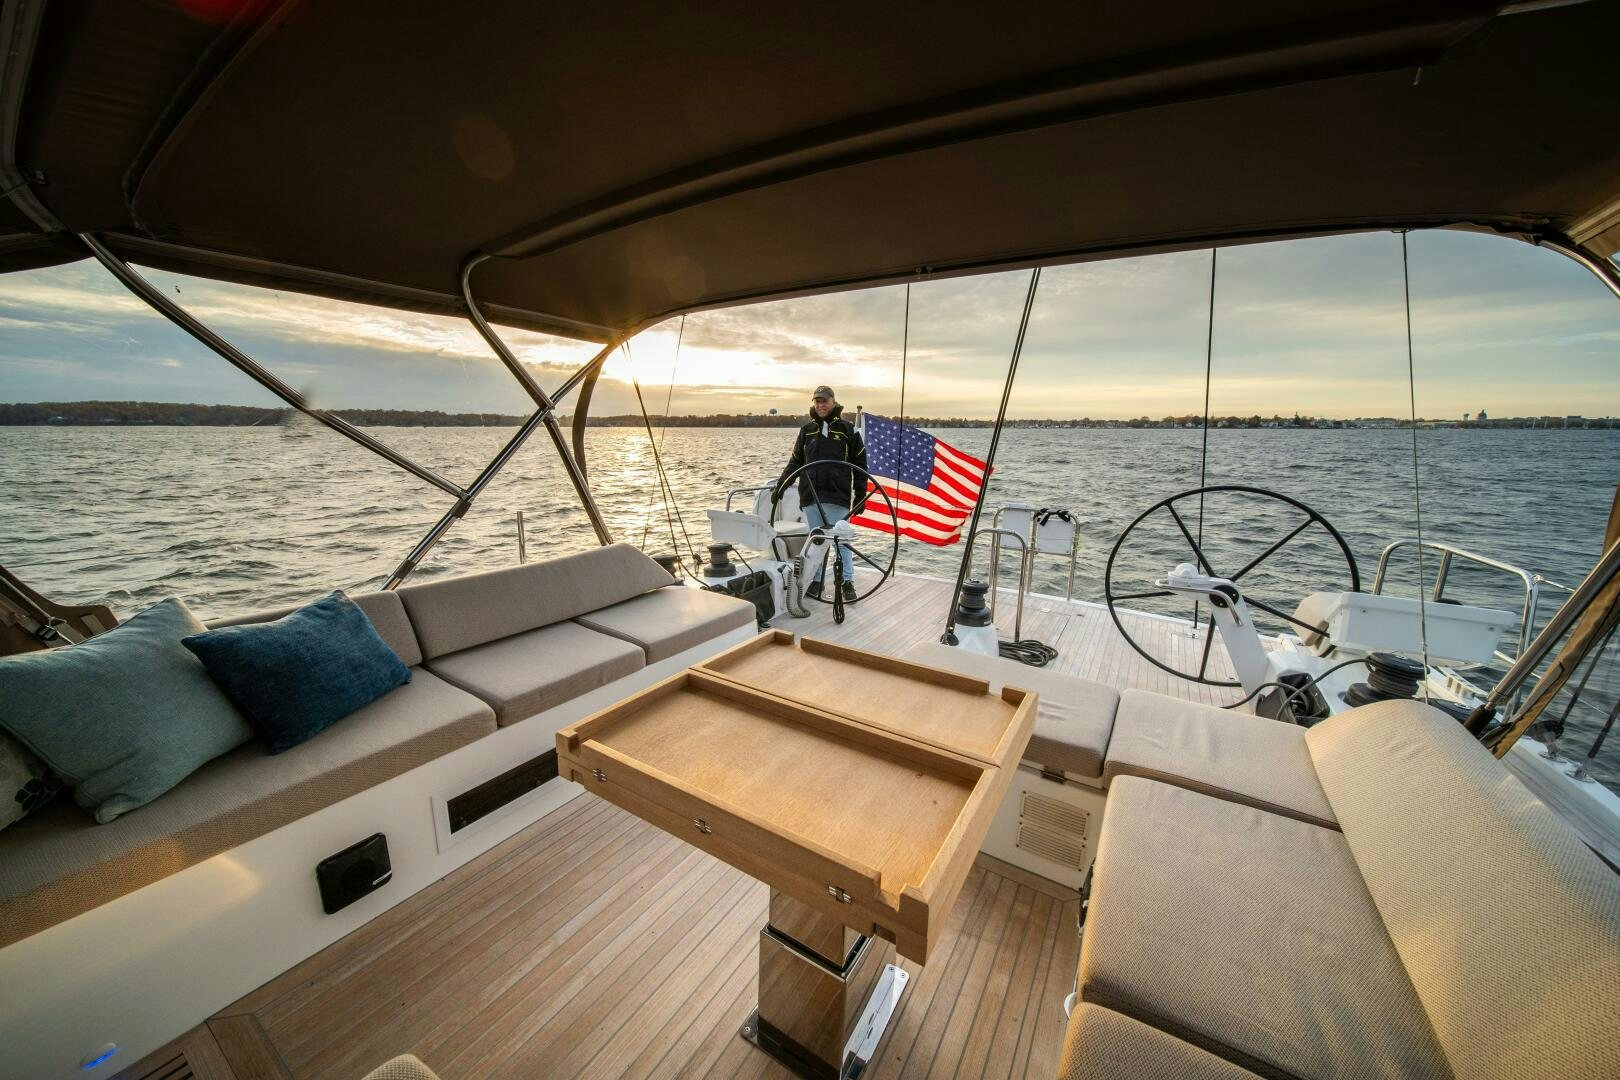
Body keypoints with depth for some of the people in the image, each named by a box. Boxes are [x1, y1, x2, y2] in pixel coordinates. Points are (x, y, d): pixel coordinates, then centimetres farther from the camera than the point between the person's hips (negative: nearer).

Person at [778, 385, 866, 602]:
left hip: (837, 497, -3)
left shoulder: (847, 429, 4)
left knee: (841, 540, 0)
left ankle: (848, 582, 11)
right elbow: (795, 462, 19)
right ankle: (817, 580, 20)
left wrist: (861, 495, -1)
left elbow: (860, 464, 4)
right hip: (810, 497, 3)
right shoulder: (806, 431, 14)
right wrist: (780, 485, 9)